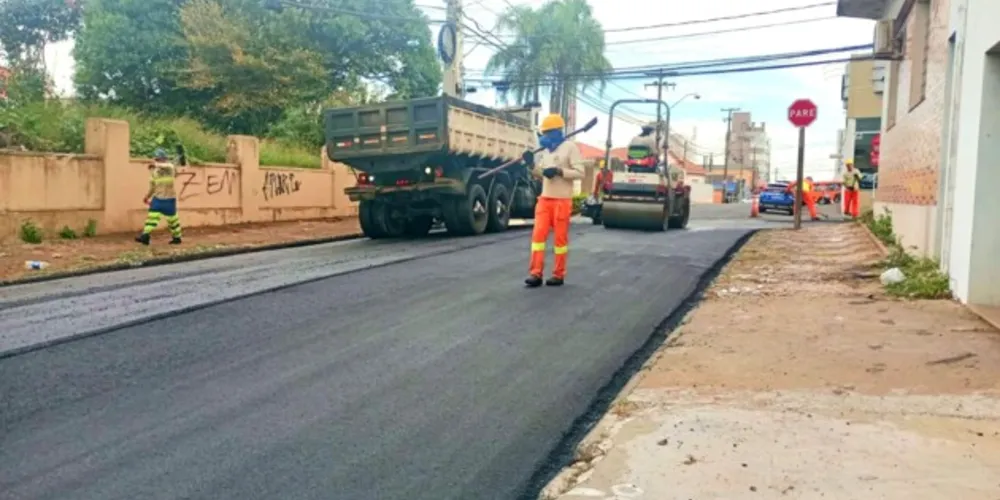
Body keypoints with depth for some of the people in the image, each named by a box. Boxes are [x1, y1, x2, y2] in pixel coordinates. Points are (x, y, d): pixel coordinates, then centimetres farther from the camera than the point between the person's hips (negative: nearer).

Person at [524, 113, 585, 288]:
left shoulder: (570, 147, -5)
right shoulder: (545, 150, 15)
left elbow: (580, 173, -11)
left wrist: (559, 171, -21)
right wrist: (533, 166, 1)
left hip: (562, 200, -6)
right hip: (544, 198, 6)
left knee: (560, 237, 1)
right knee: (538, 234, -3)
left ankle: (559, 275, 10)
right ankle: (536, 274, -3)